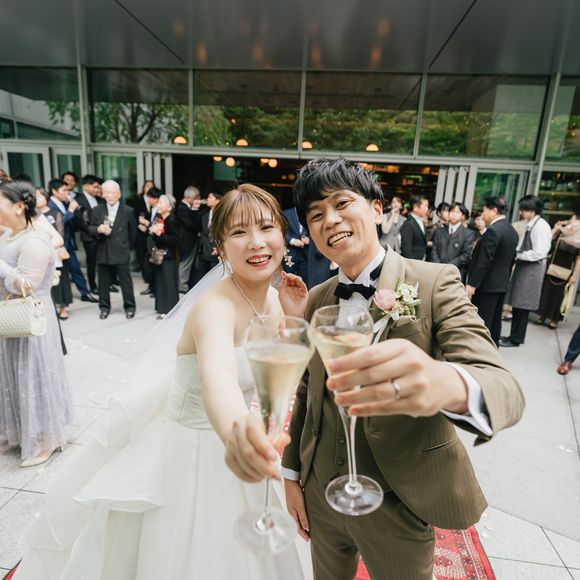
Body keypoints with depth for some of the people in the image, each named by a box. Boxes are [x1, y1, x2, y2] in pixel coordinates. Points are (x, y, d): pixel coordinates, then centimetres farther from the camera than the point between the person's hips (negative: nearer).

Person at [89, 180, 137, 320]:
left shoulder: (128, 211, 1)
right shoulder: (97, 210, 5)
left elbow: (133, 231, 9)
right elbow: (90, 228, 5)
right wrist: (98, 230, -18)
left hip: (121, 253, -2)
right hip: (103, 252, 2)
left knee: (125, 281, 3)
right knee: (103, 282, 10)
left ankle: (129, 307, 16)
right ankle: (104, 307, 23)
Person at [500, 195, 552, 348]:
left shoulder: (541, 227, -18)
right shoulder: (531, 225, 9)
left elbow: (539, 253, -22)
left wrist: (517, 255, -15)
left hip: (532, 270, -9)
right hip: (524, 267, 9)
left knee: (522, 304, 0)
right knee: (517, 303, 14)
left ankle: (516, 339, 12)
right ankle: (514, 335, 25)